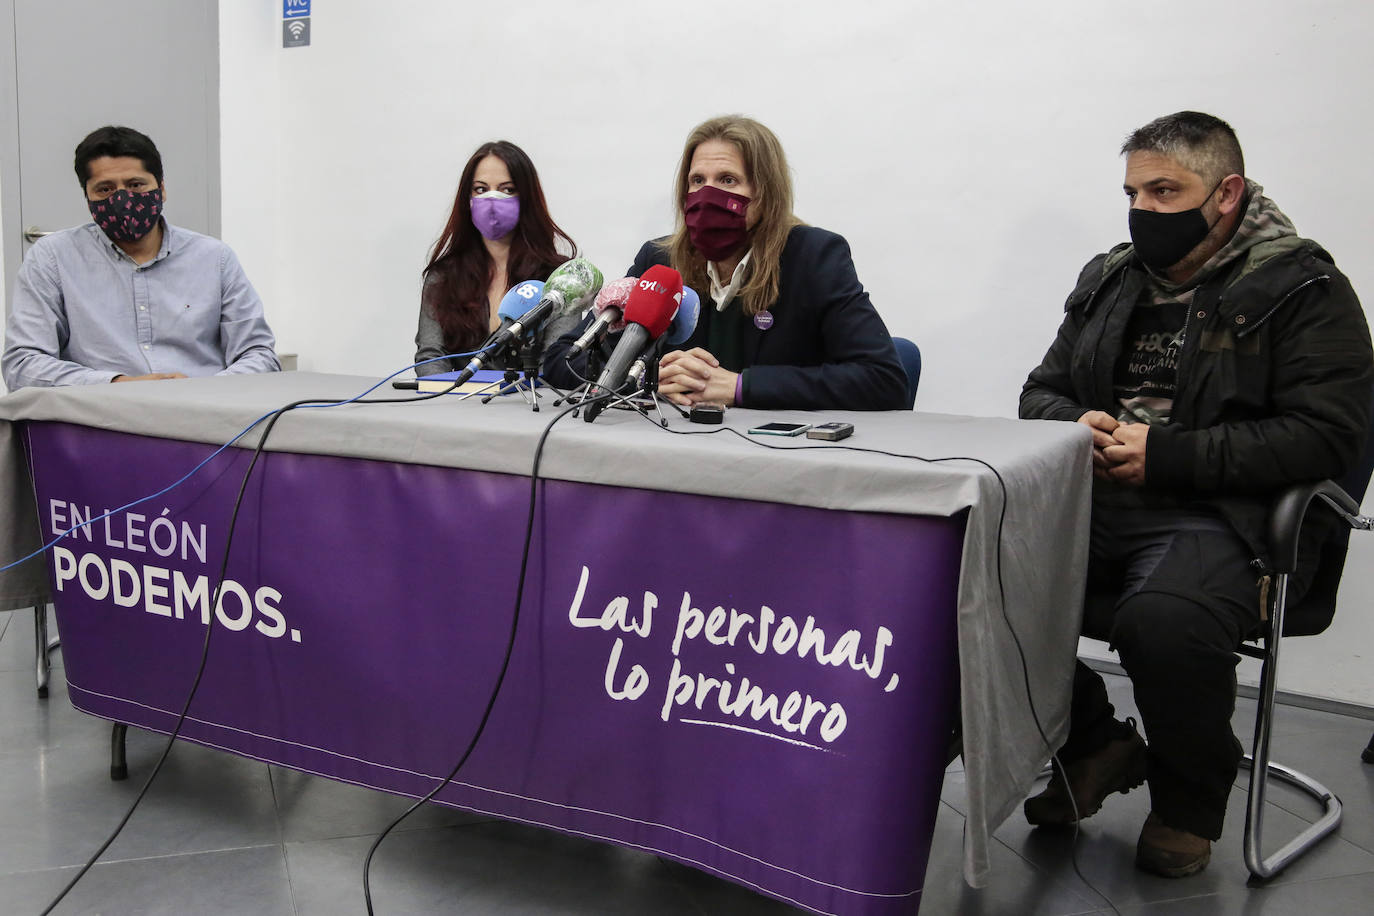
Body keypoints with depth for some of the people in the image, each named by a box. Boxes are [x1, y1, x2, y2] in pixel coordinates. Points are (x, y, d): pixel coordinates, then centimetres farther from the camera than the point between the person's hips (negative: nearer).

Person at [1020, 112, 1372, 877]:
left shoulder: (1304, 290, 0)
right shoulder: (1109, 280, 18)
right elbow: (1041, 392, 23)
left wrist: (1166, 456, -16)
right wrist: (1076, 426, -3)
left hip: (1223, 513, -5)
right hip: (1091, 500, 6)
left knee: (1166, 621, -36)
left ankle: (1190, 799, 1)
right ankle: (1092, 743, 6)